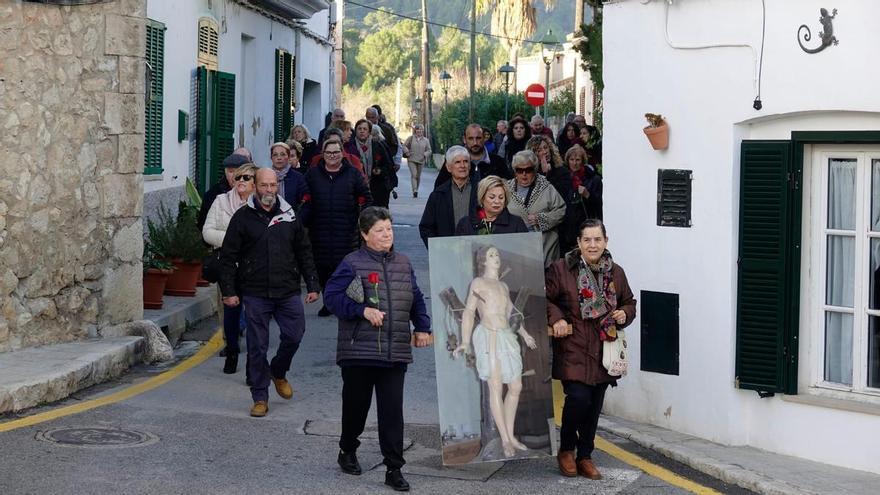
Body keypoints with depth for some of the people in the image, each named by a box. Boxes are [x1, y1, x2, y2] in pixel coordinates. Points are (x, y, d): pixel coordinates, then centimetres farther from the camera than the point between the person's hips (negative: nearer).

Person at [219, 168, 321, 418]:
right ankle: (260, 397, 11)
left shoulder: (289, 215, 10)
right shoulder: (243, 217, 0)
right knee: (257, 346, 1)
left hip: (288, 292, 3)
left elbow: (304, 253, 15)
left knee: (294, 336, 0)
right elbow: (228, 257, 1)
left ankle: (278, 372, 31)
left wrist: (312, 285, 10)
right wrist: (228, 291, -4)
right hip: (255, 294, -2)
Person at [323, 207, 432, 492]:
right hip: (359, 351, -3)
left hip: (396, 352, 3)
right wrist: (362, 311, -17)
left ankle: (394, 469, 2)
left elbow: (416, 298, 20)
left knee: (392, 411, -2)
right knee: (356, 405, 12)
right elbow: (331, 296, -9)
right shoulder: (352, 264, -6)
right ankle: (348, 451, 37)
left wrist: (422, 327, 10)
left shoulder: (403, 263, 11)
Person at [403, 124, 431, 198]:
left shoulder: (426, 140, 7)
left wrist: (425, 154, -10)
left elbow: (429, 150, 10)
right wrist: (406, 152, -6)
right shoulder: (411, 138, 2)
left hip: (421, 160, 2)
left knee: (418, 176, 10)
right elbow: (404, 146, 10)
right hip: (411, 160, -2)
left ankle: (416, 190, 26)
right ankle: (414, 190, -25)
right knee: (413, 174, -16)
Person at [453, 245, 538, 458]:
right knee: (496, 387, -7)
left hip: (507, 337, 7)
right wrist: (465, 342, -12)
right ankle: (505, 440, -5)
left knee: (516, 387, 6)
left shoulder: (504, 286, 20)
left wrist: (524, 334, 34)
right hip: (488, 337, -7)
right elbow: (468, 313, -3)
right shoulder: (478, 283, 2)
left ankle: (510, 436, 16)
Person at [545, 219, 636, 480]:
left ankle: (585, 457, 25)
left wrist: (624, 314, -1)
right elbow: (545, 298, -1)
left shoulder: (616, 272, 7)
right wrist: (556, 318, -16)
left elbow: (629, 302, 20)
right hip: (573, 349, -4)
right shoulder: (561, 269, -6)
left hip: (604, 349, 5)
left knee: (595, 405, 9)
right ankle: (566, 449, 9)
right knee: (579, 397, -17)